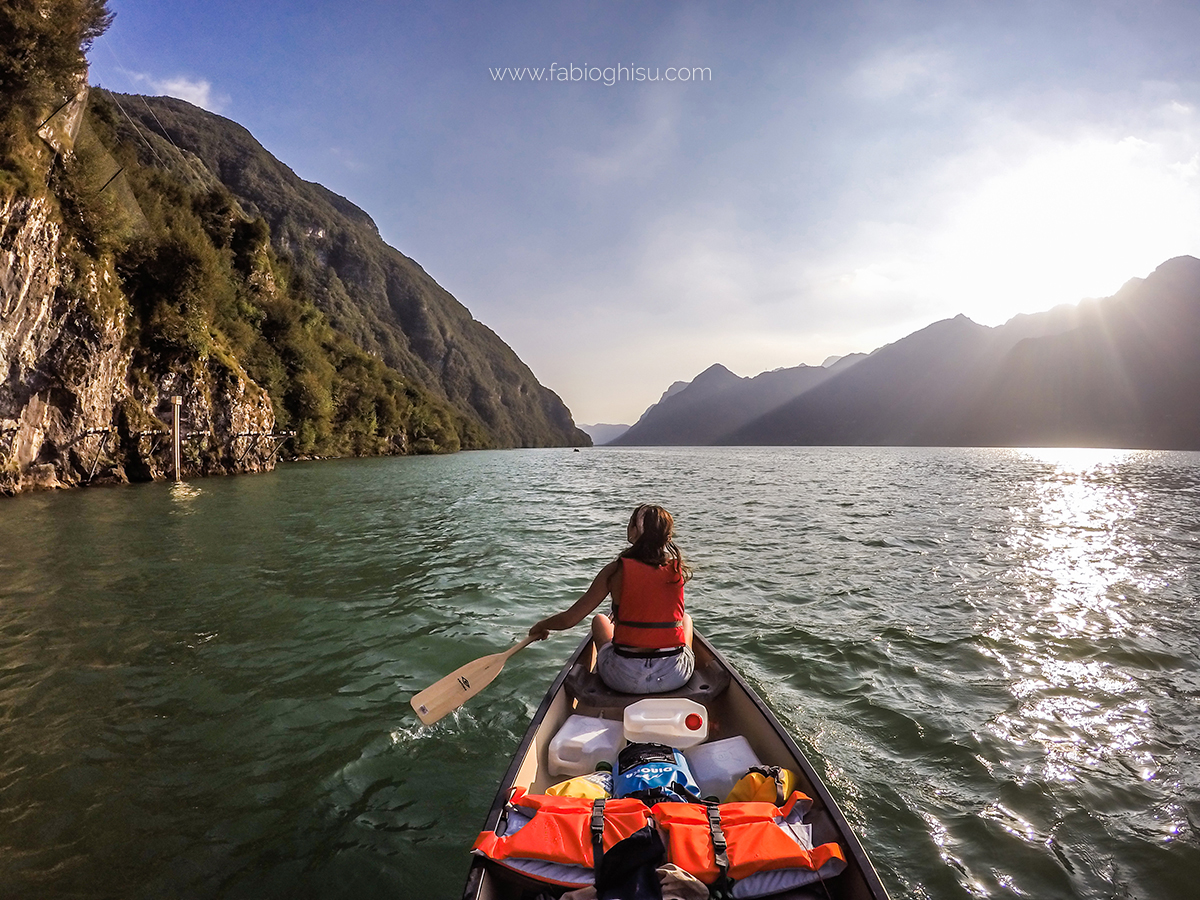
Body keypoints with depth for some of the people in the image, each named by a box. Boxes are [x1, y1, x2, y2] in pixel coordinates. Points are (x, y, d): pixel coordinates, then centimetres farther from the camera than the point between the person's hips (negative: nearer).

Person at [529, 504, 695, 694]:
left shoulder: (617, 570, -11)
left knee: (600, 620, 28)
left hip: (625, 679, -1)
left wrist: (541, 626, 10)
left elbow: (568, 619, -7)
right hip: (676, 677, 2)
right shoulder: (677, 569, -2)